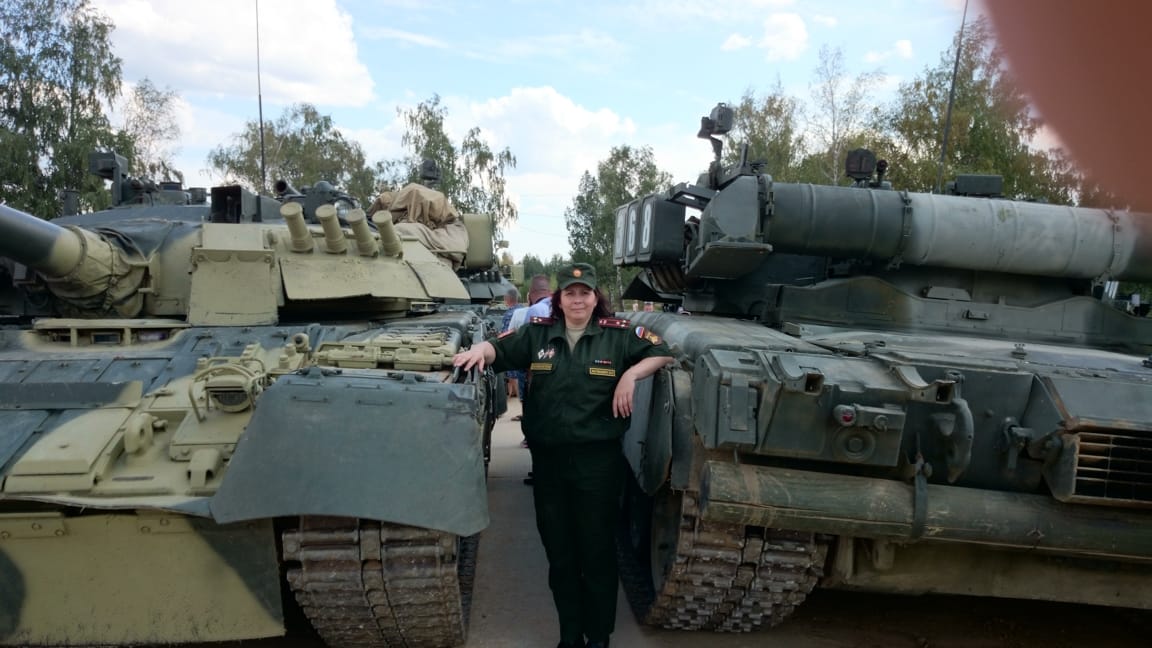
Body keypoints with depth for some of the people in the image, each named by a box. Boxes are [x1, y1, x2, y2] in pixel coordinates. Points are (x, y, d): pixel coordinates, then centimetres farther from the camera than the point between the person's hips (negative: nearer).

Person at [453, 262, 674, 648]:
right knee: (559, 554, 13)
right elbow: (502, 349, 6)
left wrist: (631, 375, -14)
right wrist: (481, 350, -15)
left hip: (598, 460, -2)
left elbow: (662, 353, 0)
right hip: (548, 458, 3)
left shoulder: (619, 334, -1)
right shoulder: (537, 333, 4)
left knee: (597, 552, 8)